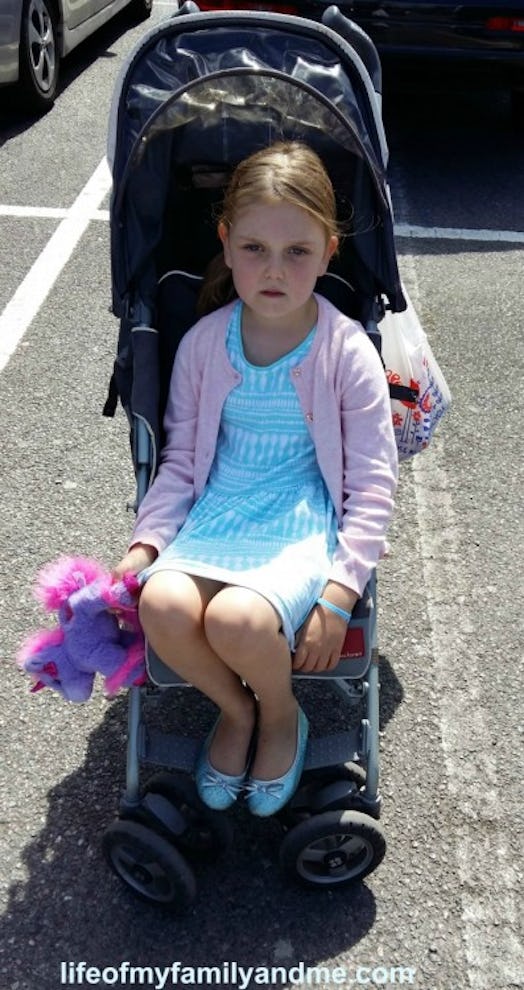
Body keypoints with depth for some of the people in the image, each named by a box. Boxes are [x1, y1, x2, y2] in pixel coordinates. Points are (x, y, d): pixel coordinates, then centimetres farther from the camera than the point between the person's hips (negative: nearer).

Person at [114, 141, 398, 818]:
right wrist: (146, 543, -6)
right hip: (219, 510, 3)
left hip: (308, 520, -3)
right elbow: (180, 459, 8)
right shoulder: (203, 343, 0)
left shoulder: (347, 351, -8)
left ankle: (281, 714, 6)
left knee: (237, 619, -32)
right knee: (162, 605, -27)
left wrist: (338, 595, -14)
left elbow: (373, 484, -6)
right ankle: (234, 708, 7)